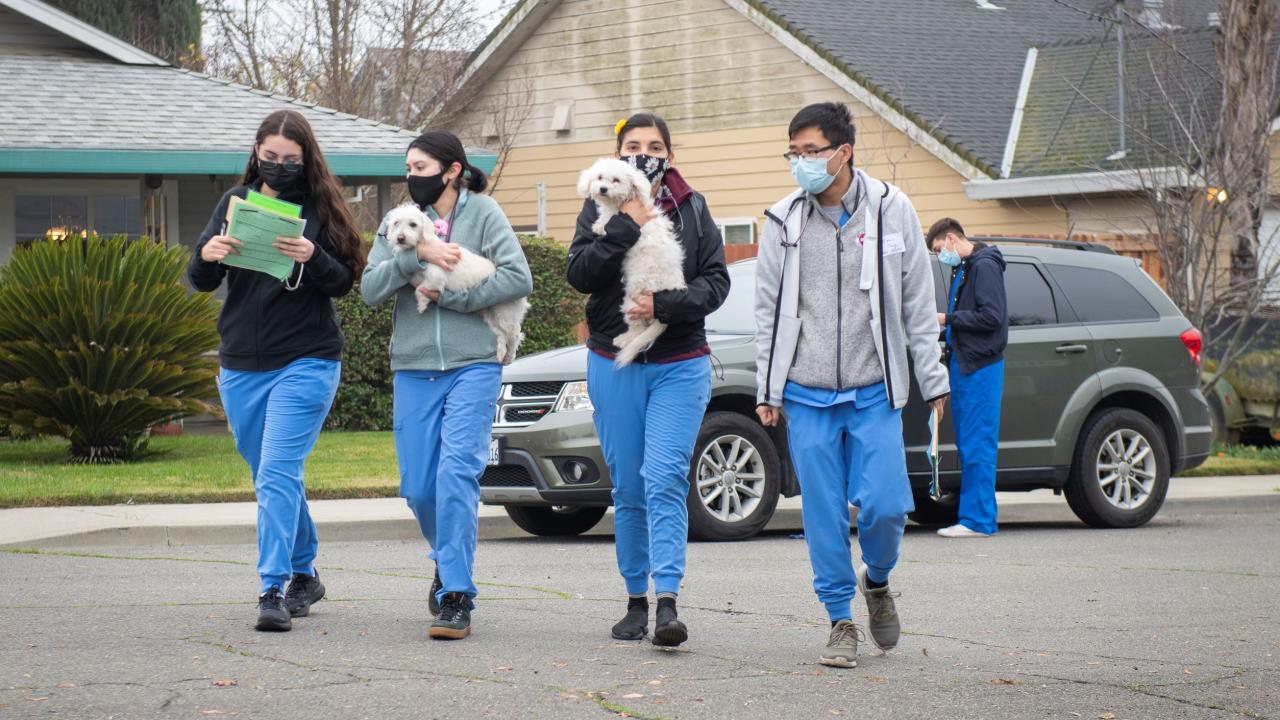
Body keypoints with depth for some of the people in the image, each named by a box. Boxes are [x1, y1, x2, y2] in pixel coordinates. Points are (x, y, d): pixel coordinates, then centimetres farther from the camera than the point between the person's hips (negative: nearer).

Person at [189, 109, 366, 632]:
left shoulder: (319, 208, -3)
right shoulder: (235, 202, 7)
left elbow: (344, 282, -6)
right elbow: (201, 282, 4)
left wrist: (313, 258, -25)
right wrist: (206, 255, -18)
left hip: (305, 363, -5)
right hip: (241, 366, 5)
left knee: (278, 475, -16)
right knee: (272, 477, 15)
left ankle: (274, 590, -17)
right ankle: (305, 575, 31)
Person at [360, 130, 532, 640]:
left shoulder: (482, 212, 2)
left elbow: (518, 278, -8)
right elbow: (370, 289, -1)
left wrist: (448, 296, -11)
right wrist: (416, 256, -15)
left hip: (473, 365, -4)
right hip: (414, 369, 4)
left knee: (457, 472, -17)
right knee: (418, 487, 3)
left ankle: (456, 596, -17)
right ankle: (449, 560, 31)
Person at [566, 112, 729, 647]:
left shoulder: (692, 210, 6)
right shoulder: (600, 209, 5)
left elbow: (716, 282, -1)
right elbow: (579, 273, -9)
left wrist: (663, 305, -16)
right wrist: (628, 226, -17)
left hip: (680, 365, -1)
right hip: (614, 363, 1)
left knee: (665, 481, -14)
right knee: (627, 489, 5)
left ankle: (668, 603, -21)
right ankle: (636, 600, 14)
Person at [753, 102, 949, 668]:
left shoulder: (890, 209, 1)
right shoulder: (784, 222, 3)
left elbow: (918, 304, 5)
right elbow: (769, 312, 9)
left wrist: (933, 380, 4)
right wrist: (768, 391, 6)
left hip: (874, 392, -1)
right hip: (807, 396, 1)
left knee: (884, 506, -8)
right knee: (824, 515, 0)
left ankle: (877, 581, 22)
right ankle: (841, 622, 12)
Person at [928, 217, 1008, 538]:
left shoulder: (985, 267, -10)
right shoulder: (962, 269, 20)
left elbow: (992, 317, -18)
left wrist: (948, 319, -11)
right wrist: (943, 328, 8)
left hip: (981, 367, -10)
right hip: (963, 365, 10)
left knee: (978, 444, -9)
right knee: (966, 443, 10)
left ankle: (978, 520, -9)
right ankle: (975, 516, 13)